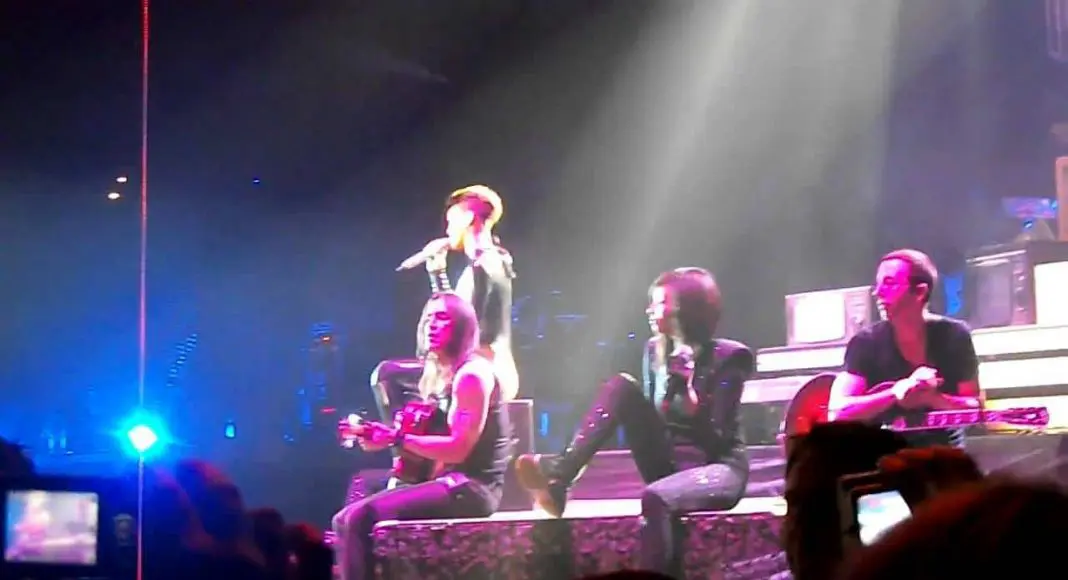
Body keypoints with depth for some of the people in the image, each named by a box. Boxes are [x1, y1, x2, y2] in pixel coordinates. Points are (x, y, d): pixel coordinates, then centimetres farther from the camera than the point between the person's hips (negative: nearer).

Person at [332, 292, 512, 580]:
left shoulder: (472, 374, -11)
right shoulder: (443, 375, 19)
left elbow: (458, 449, -18)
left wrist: (397, 438, -17)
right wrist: (387, 436, 3)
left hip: (472, 488, -10)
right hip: (449, 483, 10)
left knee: (364, 518, -22)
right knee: (345, 520, 0)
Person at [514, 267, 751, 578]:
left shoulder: (727, 357, -10)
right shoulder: (657, 350, 8)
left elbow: (716, 440, -15)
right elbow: (655, 415, 8)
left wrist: (689, 386, -27)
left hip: (718, 469, -6)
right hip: (669, 466, 6)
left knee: (655, 497, -40)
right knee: (622, 386, -14)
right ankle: (559, 474, -32)